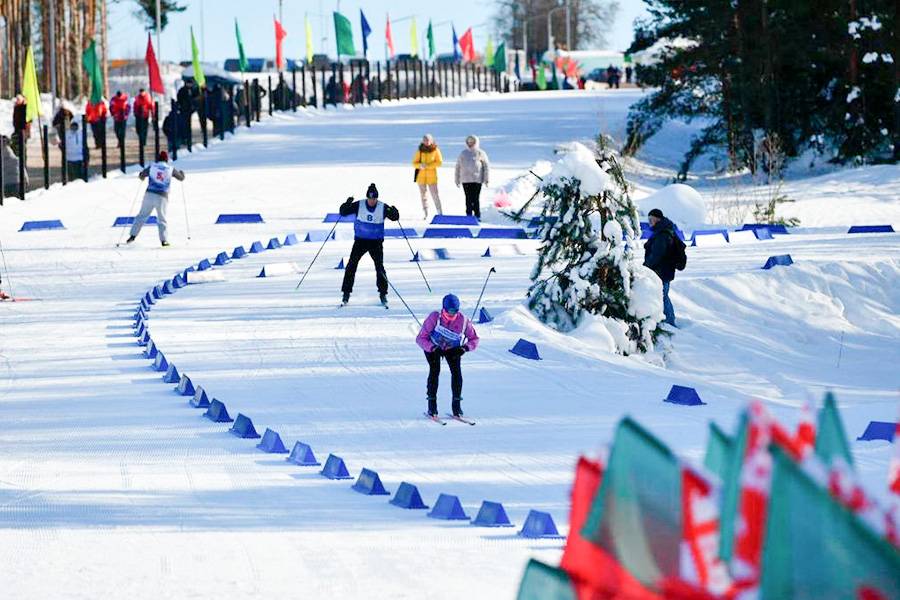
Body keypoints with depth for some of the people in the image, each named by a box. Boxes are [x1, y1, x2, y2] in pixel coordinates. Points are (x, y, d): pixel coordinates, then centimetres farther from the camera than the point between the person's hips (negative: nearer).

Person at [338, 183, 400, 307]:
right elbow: (343, 212, -7)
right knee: (351, 266, -6)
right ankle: (346, 294, 3)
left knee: (380, 267, -7)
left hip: (376, 242, -1)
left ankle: (383, 294, 7)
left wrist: (394, 212, -29)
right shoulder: (359, 205, -7)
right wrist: (347, 204, -27)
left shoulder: (383, 208, -7)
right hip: (360, 240, 1)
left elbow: (395, 217, -6)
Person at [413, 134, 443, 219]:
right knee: (423, 195, 6)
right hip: (421, 176, 3)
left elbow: (439, 162, -8)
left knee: (435, 195, -8)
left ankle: (440, 213, -4)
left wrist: (428, 166, -18)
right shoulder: (419, 151, 3)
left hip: (432, 176, -3)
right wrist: (420, 165, -19)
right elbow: (414, 163, 3)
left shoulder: (435, 150, -2)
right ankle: (426, 214, 12)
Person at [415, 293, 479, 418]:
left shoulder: (463, 321, -26)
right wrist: (433, 348, -45)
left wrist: (464, 348, -36)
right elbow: (420, 338, -29)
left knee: (457, 372, -16)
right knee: (435, 370, -21)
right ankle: (432, 405, -12)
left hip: (452, 349, 2)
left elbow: (474, 339, -15)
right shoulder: (434, 318, -32)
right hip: (433, 347, -2)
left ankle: (456, 406, -5)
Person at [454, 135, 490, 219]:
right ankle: (469, 216, 8)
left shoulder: (480, 153, 4)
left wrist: (487, 179, -4)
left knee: (475, 199, -6)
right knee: (468, 199, 4)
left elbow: (486, 166, 3)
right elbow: (458, 167, 16)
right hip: (466, 180, 3)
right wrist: (457, 180, 12)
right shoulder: (463, 154, 13)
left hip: (477, 180, -3)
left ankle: (477, 215, 0)